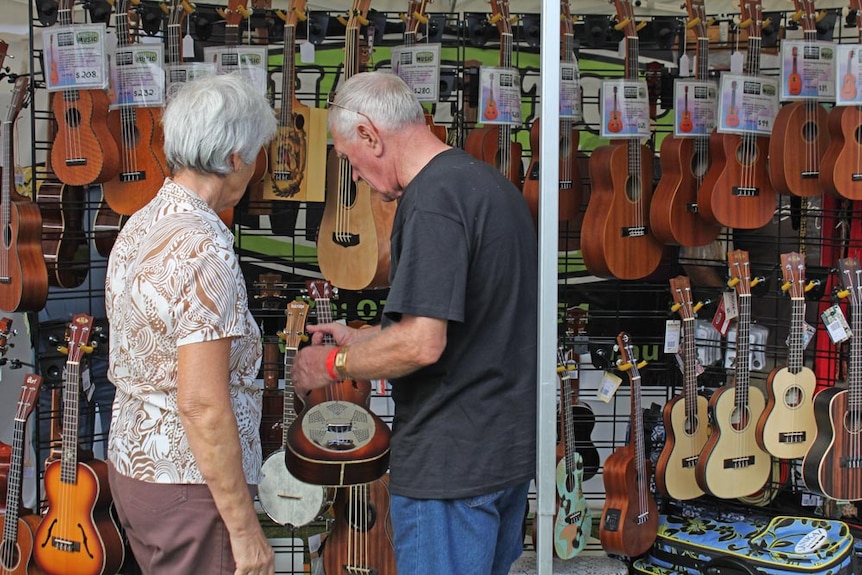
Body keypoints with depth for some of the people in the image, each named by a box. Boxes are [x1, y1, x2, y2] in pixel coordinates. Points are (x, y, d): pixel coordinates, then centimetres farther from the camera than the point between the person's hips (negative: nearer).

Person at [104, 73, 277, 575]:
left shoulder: (140, 226, 7)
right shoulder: (205, 249, -21)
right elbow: (201, 403, -25)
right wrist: (245, 527, -21)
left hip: (131, 462, 9)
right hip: (189, 483, -9)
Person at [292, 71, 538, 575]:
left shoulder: (432, 200, -19)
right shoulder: (492, 183, 12)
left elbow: (421, 344, -26)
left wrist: (334, 363, -10)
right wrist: (362, 338, 20)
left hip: (451, 460, -10)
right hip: (512, 439, 10)